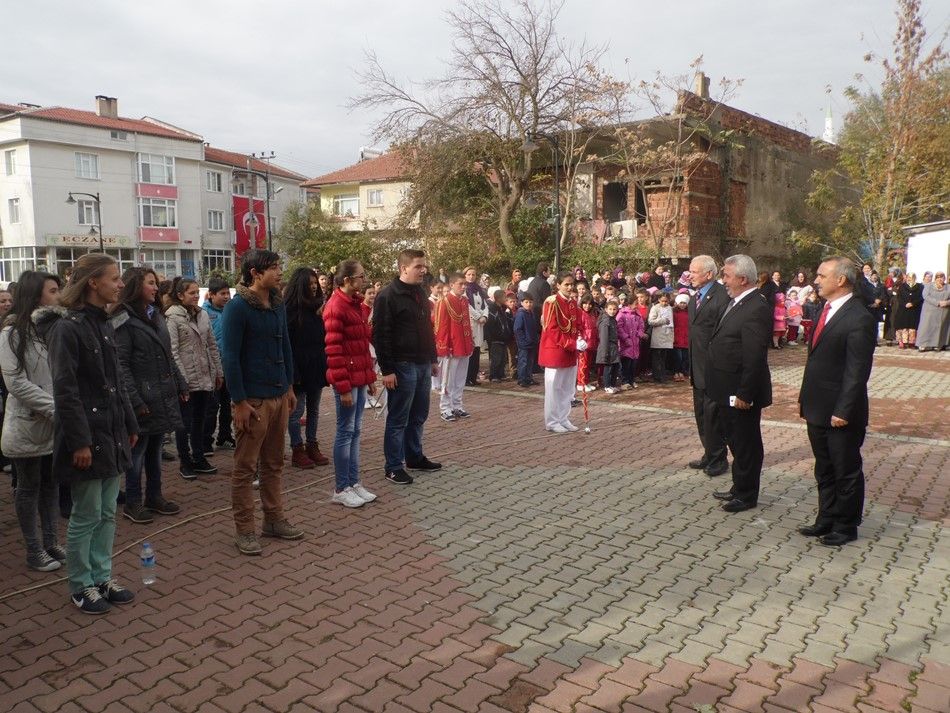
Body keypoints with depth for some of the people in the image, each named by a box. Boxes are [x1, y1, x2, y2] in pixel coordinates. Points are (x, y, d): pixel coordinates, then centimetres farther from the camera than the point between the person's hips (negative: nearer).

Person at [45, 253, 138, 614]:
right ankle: (80, 586, 21)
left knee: (107, 513, 15)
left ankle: (102, 577, 28)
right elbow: (65, 391, -18)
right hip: (88, 435, -8)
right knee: (86, 516, 5)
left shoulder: (104, 324, 10)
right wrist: (79, 441, -20)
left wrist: (130, 425, 16)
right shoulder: (67, 327, -15)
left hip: (112, 433, 8)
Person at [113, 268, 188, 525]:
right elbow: (120, 365, -15)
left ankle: (154, 496, 26)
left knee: (155, 448, 15)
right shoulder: (124, 320, -11)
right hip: (143, 399, -7)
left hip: (163, 396, 7)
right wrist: (135, 401, -20)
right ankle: (132, 503, 15)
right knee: (138, 450, 3)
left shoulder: (156, 315, 15)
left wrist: (181, 385, 15)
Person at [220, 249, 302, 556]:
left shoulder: (278, 305, 9)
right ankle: (244, 530, 13)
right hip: (253, 399, -7)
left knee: (274, 464, 16)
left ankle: (274, 519, 27)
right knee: (245, 468, 3)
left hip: (279, 396, 7)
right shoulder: (237, 307, -13)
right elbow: (230, 357, -15)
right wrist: (239, 402, -17)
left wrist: (290, 387, 14)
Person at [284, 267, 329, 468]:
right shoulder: (290, 308, -10)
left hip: (317, 367, 7)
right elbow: (286, 341, -14)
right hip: (299, 368, -6)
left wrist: (326, 364, 5)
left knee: (314, 410, 14)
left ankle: (312, 447, 23)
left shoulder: (318, 305, 9)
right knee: (297, 410, 3)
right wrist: (292, 371, -19)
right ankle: (297, 450, 12)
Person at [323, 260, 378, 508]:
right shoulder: (336, 306, -13)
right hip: (346, 379, -8)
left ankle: (354, 483, 21)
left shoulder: (356, 304, 14)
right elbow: (333, 350, -16)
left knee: (355, 430, 12)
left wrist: (370, 377, 16)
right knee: (346, 431, -1)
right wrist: (343, 387, -18)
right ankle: (341, 489, 9)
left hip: (360, 377, 8)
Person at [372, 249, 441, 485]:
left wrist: (433, 359, 19)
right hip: (402, 367, -8)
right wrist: (387, 370, -20)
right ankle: (393, 467, 9)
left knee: (418, 416, 16)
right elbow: (381, 335, -17)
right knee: (398, 419, 0)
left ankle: (415, 457, 30)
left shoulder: (420, 294, 13)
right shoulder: (388, 296, -13)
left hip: (423, 365, 8)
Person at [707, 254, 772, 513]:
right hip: (729, 390, 10)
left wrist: (744, 394, -23)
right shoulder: (737, 303, 10)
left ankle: (747, 495, 21)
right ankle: (739, 487, 36)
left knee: (746, 443, 6)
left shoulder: (756, 308, -21)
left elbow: (754, 357, -24)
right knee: (736, 440, 21)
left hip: (741, 393, -10)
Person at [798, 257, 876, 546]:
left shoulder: (859, 319, -18)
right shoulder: (827, 310, 9)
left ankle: (846, 527, 24)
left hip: (840, 415, -8)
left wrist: (843, 411, -20)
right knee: (824, 471, 20)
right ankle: (827, 519, 34)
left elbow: (857, 371, -19)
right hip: (817, 410, 9)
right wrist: (805, 398, 14)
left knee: (846, 472, 9)